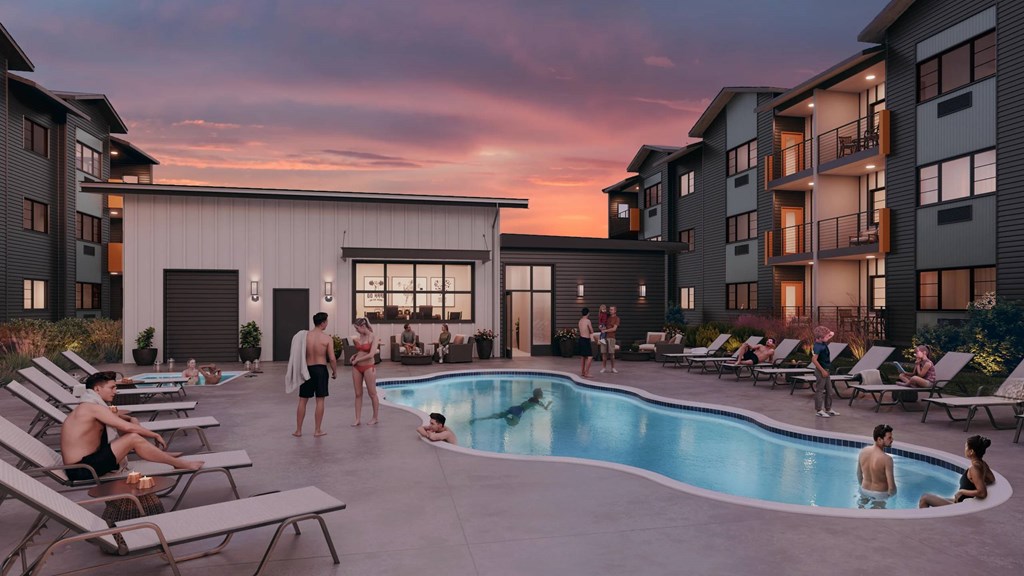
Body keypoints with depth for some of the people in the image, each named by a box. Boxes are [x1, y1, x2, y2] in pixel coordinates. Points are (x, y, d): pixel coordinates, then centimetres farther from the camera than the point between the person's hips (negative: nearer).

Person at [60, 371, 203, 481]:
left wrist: (131, 419, 4)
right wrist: (155, 435, -8)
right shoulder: (94, 407, -18)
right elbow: (128, 428, -22)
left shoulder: (88, 407, 12)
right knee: (134, 438, -19)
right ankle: (179, 463, -8)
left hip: (85, 461, 10)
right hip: (81, 470, -10)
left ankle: (160, 454, 19)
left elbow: (116, 416, 27)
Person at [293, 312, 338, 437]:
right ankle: (318, 430, 10)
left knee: (302, 401, 11)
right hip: (320, 370, -3)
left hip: (307, 369, 3)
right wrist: (335, 371, 5)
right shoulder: (327, 338, -10)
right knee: (320, 400, 6)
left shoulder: (305, 336, -2)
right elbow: (332, 358, -10)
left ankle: (298, 430, 16)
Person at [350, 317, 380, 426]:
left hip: (368, 367, -6)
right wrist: (354, 355, 3)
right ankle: (358, 419, 11)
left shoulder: (373, 338, -11)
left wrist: (357, 360, -13)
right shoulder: (358, 338, 6)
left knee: (372, 393, 5)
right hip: (357, 368, 6)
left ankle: (376, 417, 18)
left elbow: (371, 354, -20)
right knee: (358, 394, 6)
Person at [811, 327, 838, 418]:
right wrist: (822, 370, -22)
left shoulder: (823, 343, 6)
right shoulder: (818, 346, -21)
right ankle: (819, 411, 5)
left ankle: (828, 409, 25)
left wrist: (830, 333, 2)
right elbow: (814, 360, -27)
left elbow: (832, 334, 24)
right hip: (821, 371, -9)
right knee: (820, 391, -1)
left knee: (829, 391, 15)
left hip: (826, 370, 9)